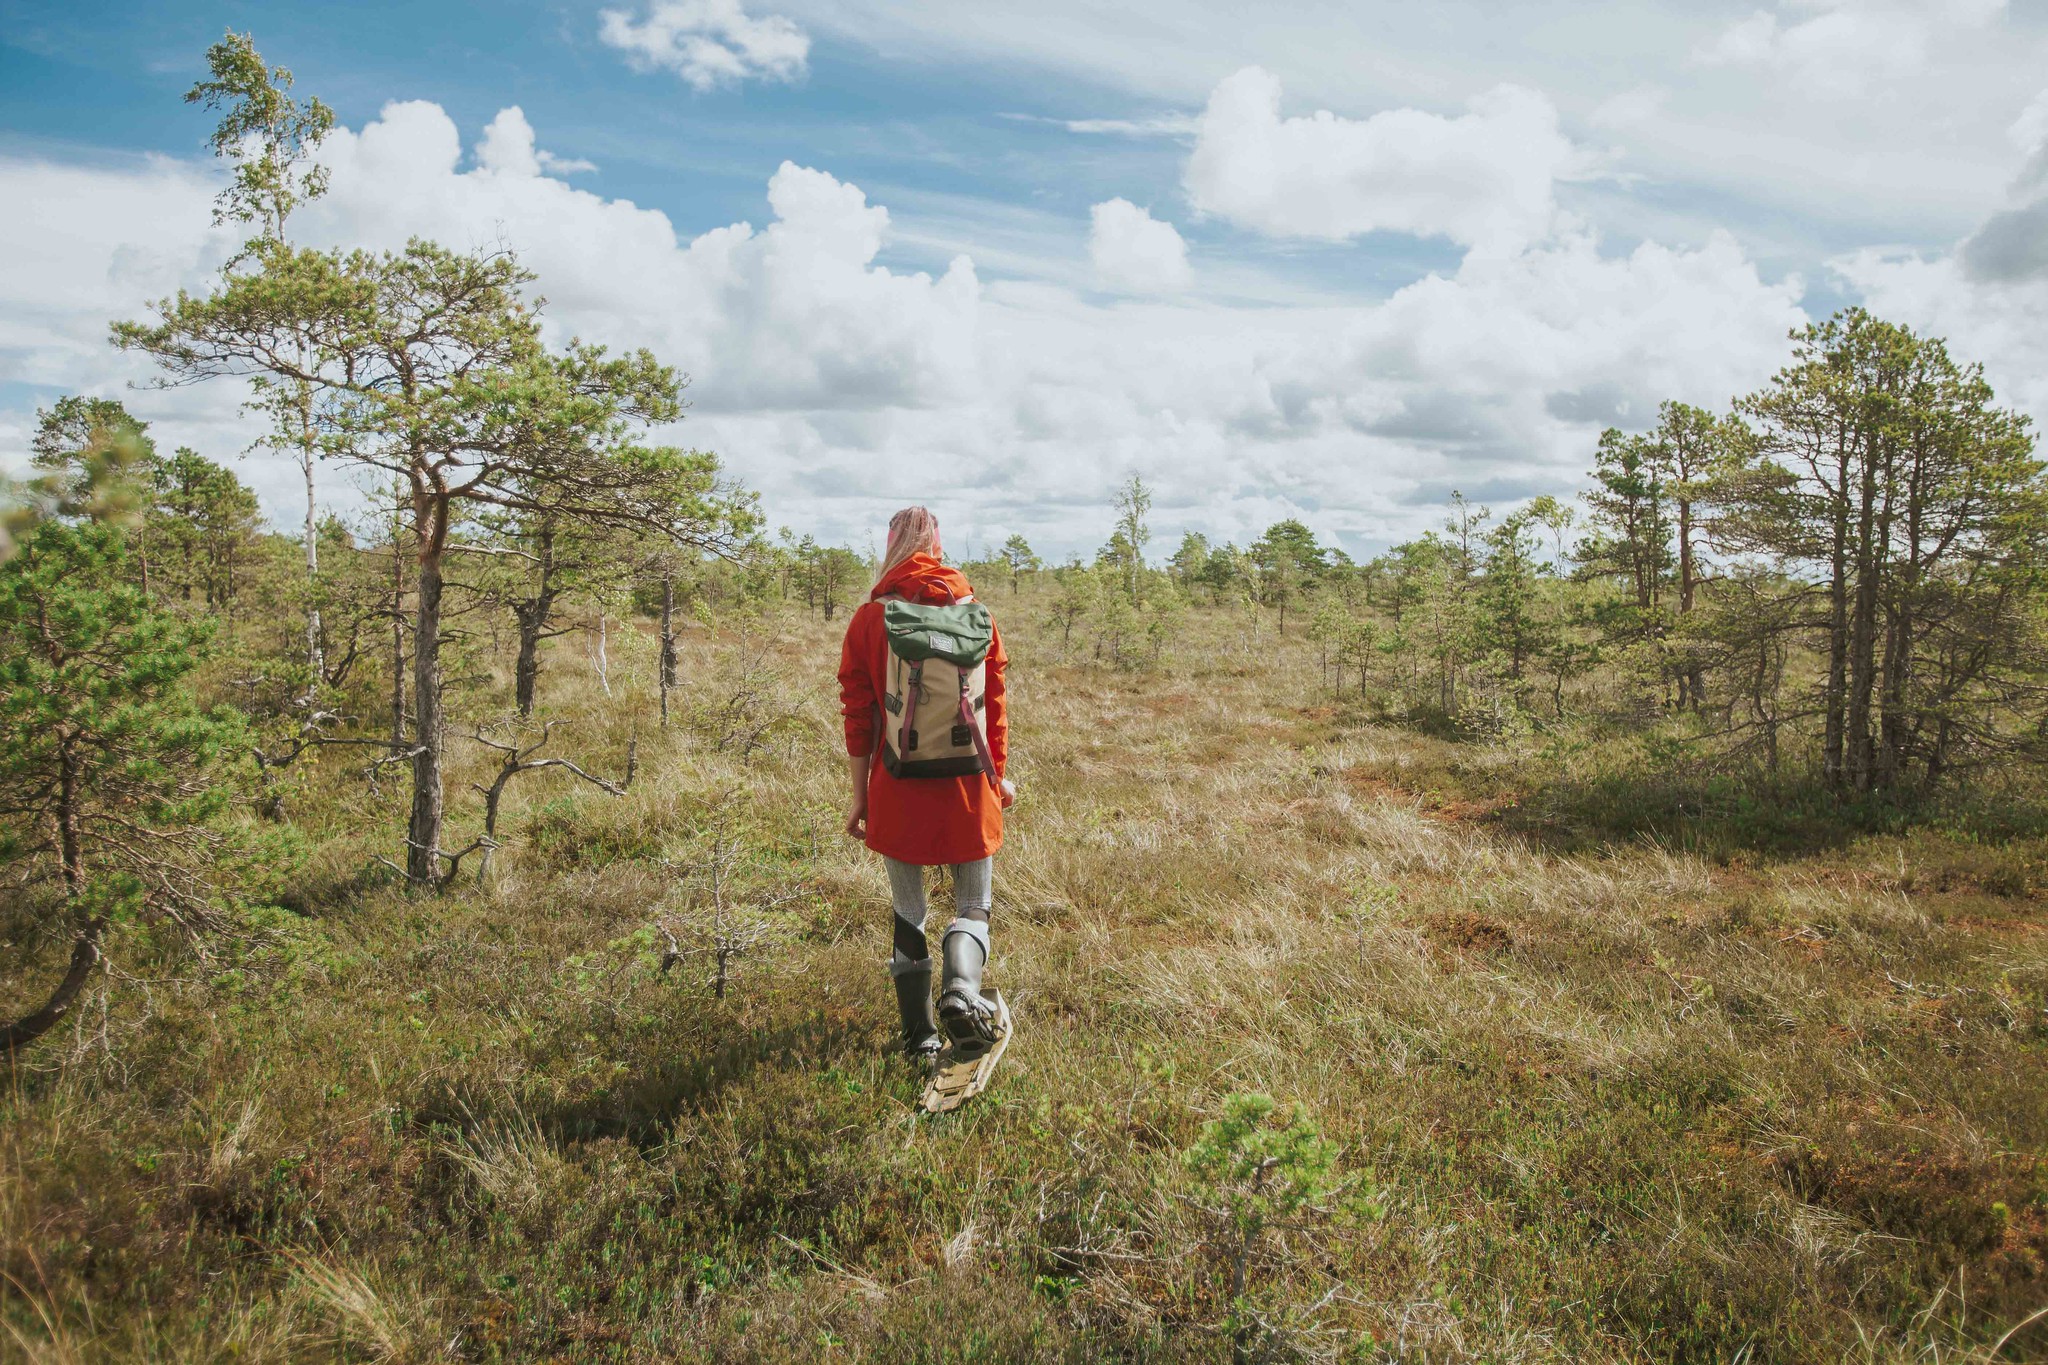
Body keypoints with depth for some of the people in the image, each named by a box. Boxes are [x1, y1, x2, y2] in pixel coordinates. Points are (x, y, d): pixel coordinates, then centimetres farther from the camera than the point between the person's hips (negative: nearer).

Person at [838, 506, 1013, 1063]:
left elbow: (858, 713, -3)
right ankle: (961, 990, -13)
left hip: (898, 787, 0)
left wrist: (860, 794, 4)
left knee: (908, 913, 14)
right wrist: (999, 773, 16)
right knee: (973, 906, 14)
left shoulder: (869, 618, -4)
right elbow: (995, 703, 5)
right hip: (967, 786, 1)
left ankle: (919, 1035, 17)